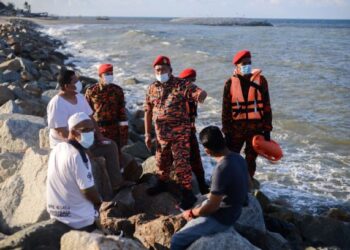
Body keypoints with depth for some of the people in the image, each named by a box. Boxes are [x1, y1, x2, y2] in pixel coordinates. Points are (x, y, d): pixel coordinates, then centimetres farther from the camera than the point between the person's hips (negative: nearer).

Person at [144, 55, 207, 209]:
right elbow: (148, 111, 11)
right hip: (161, 133, 6)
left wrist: (200, 95, -44)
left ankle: (187, 194, 3)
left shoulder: (181, 85, -8)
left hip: (179, 132, -5)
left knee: (181, 163, -6)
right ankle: (163, 183, 45)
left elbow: (200, 92, -18)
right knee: (161, 161, 20)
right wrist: (147, 134, 9)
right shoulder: (152, 89, 6)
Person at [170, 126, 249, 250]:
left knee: (177, 240, -6)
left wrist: (191, 213, -10)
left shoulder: (222, 169, -31)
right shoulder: (238, 158, -5)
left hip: (221, 219, -9)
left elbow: (212, 207, -26)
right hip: (232, 210, 9)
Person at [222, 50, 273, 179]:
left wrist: (267, 129, 0)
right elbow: (226, 109, 1)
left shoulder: (260, 80, -1)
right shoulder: (230, 83, -2)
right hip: (236, 127, 0)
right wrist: (226, 132, -1)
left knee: (251, 159, 10)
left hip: (256, 127, 0)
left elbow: (266, 106, 2)